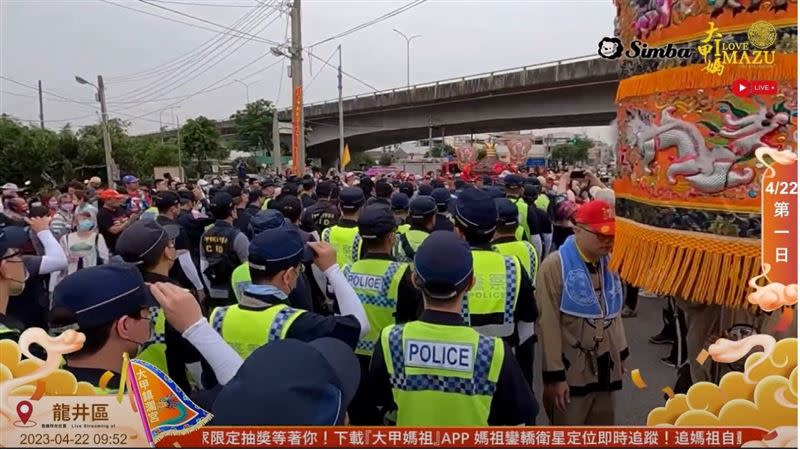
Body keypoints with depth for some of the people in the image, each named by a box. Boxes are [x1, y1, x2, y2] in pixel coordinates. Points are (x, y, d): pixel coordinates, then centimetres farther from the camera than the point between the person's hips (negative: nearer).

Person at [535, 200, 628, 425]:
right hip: (570, 373, -7)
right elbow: (549, 325, -18)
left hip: (605, 370, 7)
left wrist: (621, 352, 20)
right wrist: (554, 375, -17)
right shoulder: (555, 265, -17)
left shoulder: (608, 263, 9)